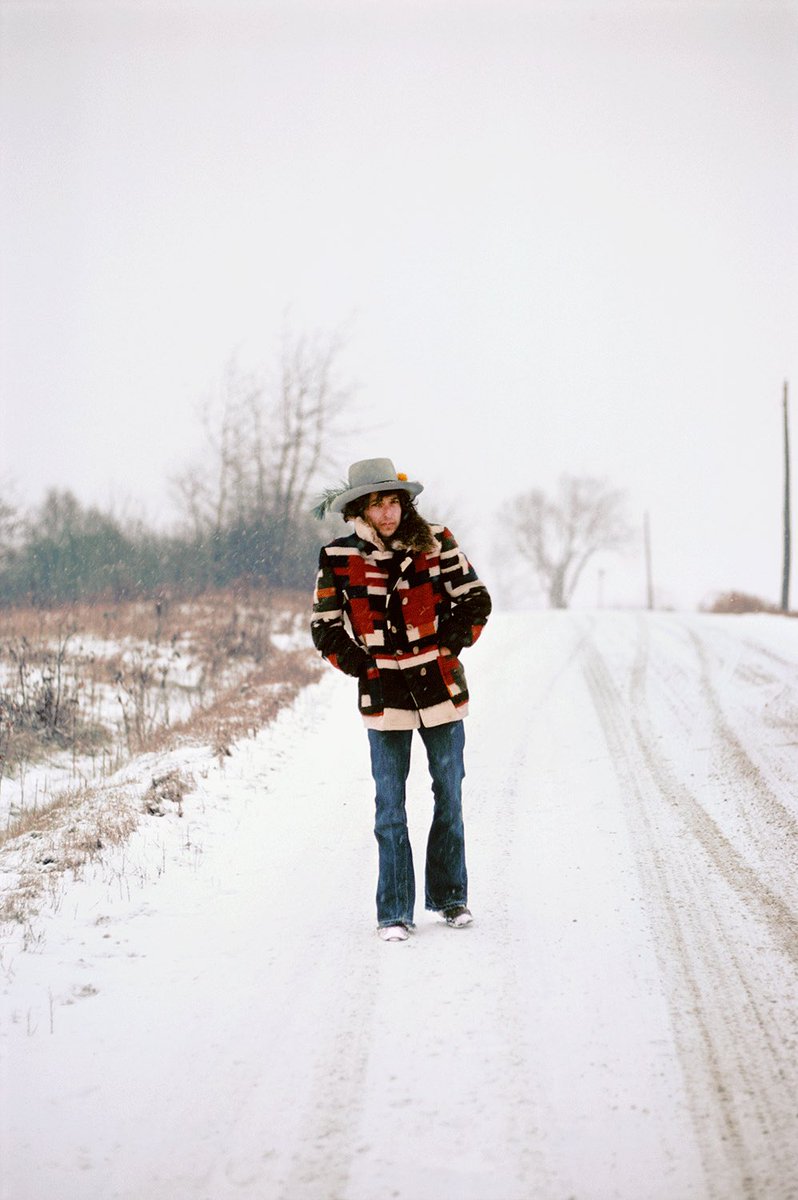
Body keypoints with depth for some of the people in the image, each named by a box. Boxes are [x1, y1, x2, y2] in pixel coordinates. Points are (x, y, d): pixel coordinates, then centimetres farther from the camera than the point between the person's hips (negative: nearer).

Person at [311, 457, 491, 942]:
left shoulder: (435, 544, -3)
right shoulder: (339, 558, -4)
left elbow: (475, 601, 5)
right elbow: (326, 628, 4)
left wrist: (446, 649, -2)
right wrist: (362, 666, -3)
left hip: (440, 688, 1)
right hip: (384, 698, -1)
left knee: (449, 797, 11)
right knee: (390, 807, 0)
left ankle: (450, 897, 24)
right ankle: (394, 913, 6)